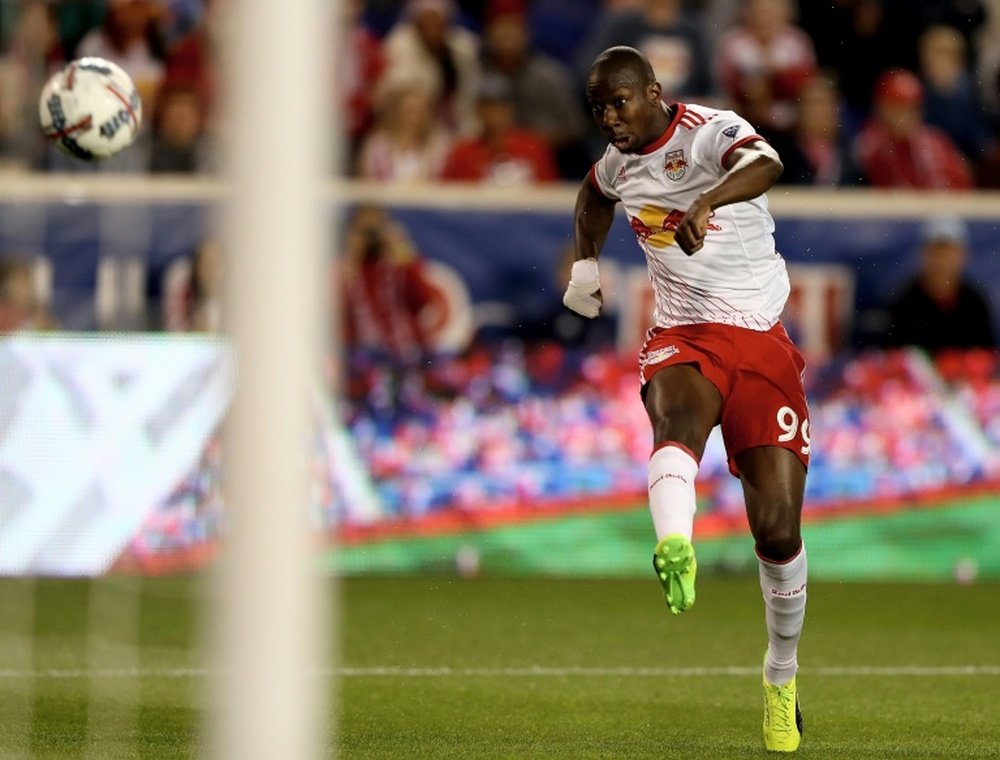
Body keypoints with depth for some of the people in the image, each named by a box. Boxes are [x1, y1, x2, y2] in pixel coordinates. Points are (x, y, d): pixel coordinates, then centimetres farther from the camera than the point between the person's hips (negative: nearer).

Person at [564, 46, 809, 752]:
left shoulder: (710, 131, -13)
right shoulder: (619, 161, 9)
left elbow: (765, 164, -39)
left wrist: (707, 200, -57)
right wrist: (586, 263, 28)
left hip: (761, 342, -3)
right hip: (682, 336, 3)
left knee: (778, 529, -5)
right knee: (678, 415, -37)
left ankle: (782, 673, 18)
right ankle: (676, 549, -65)